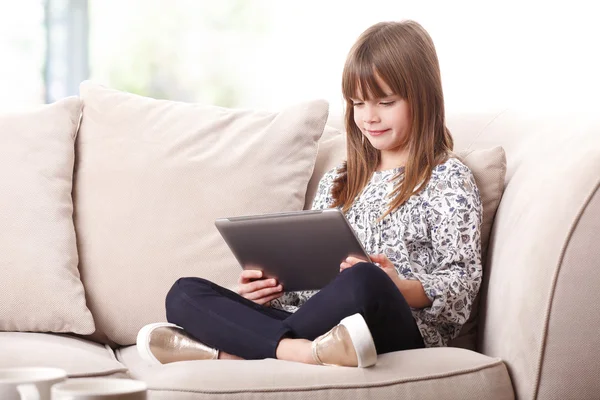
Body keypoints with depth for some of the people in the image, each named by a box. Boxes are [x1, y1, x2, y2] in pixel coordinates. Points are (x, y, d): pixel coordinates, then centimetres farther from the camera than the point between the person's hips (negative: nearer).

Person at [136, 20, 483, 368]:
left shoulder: (449, 179, 5)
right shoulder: (337, 182, 24)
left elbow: (464, 279, -3)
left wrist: (404, 290, -22)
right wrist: (272, 287, 2)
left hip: (402, 333, -6)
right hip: (321, 324, 6)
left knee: (364, 282, -41)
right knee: (185, 294, -9)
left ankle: (229, 348, -27)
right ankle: (296, 350, -34)